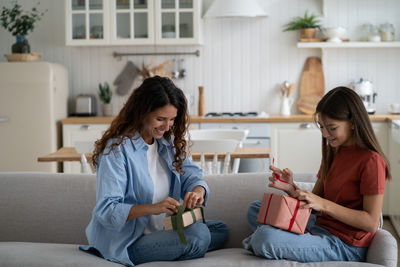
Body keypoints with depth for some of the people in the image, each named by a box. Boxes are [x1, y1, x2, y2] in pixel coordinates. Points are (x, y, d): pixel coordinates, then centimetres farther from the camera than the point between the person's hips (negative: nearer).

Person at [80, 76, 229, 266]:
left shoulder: (168, 143, 8)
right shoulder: (116, 149, -17)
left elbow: (190, 173, 4)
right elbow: (106, 211, -22)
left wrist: (198, 190, -22)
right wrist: (153, 208, -36)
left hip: (163, 229, 8)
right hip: (128, 242, -8)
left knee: (221, 230, -2)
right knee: (198, 234, -25)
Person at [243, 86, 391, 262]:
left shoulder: (371, 161, -16)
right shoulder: (331, 152, 11)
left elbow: (371, 223, -18)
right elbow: (315, 199, 12)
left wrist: (324, 204, -25)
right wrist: (291, 188, -9)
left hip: (344, 245, -9)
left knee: (264, 238, -28)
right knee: (255, 210, 12)